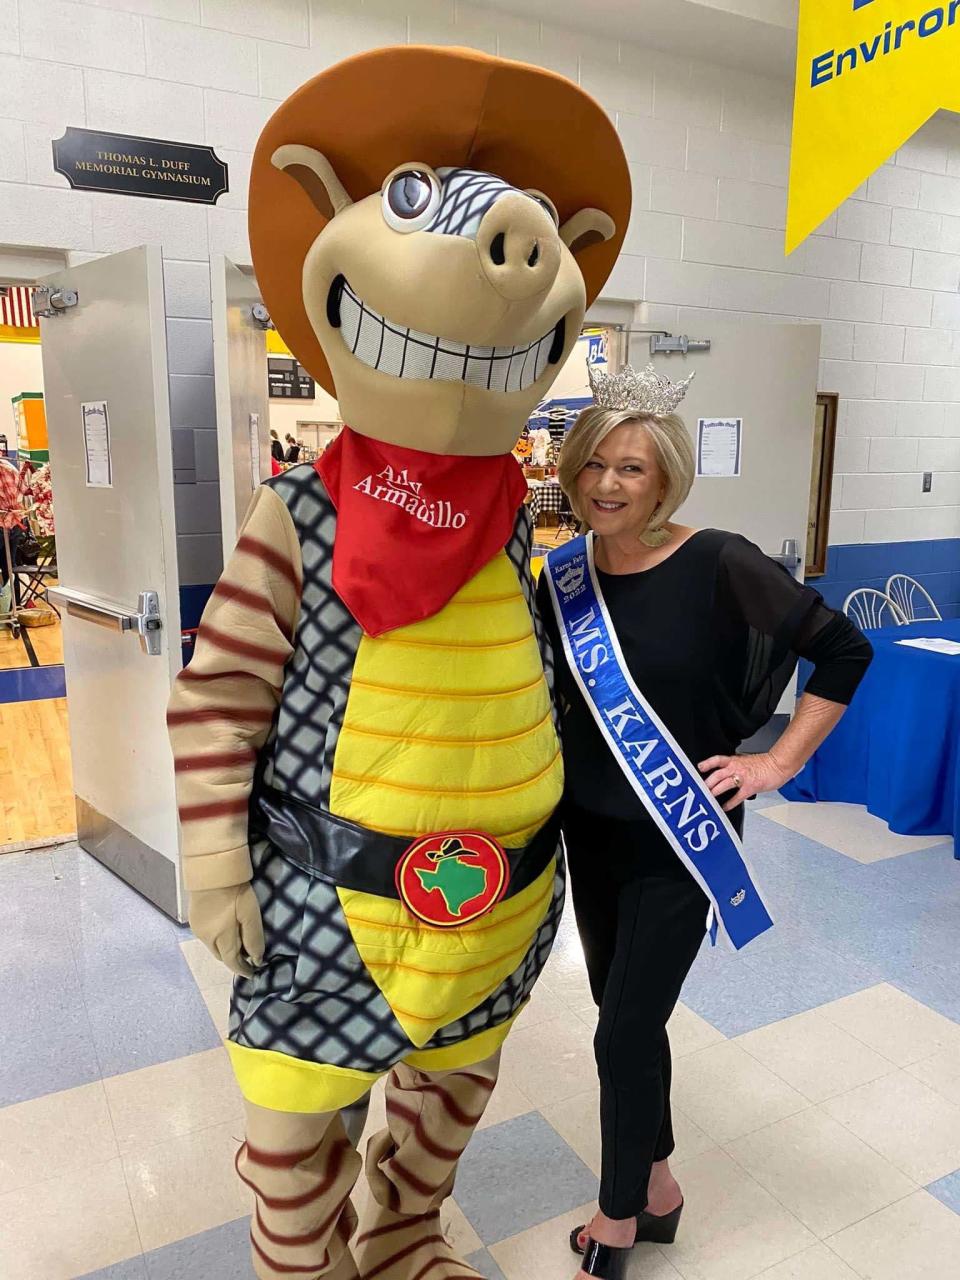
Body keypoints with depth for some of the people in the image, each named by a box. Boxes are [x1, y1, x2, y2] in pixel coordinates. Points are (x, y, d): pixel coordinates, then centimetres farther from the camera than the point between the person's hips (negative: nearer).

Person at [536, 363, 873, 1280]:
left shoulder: (717, 566, -17)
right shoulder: (562, 575, -3)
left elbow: (844, 651, -10)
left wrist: (779, 762, -11)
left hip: (679, 839, -5)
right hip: (590, 833, 5)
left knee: (623, 1033, 2)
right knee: (626, 1016, 19)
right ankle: (657, 1188, 44)